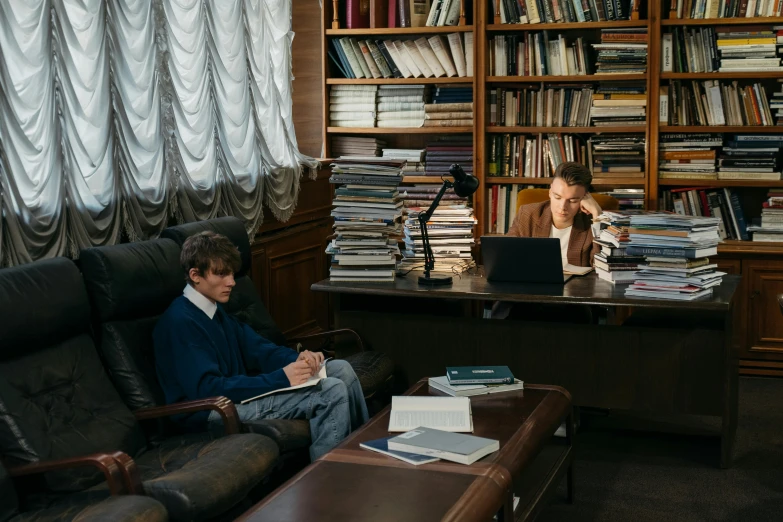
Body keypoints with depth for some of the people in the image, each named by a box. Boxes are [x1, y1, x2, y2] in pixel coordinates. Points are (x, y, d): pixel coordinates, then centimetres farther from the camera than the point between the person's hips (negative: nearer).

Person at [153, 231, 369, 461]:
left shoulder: (215, 310, 12)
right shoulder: (180, 321, -18)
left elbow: (258, 349, 12)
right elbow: (206, 389, -26)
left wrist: (298, 359, -11)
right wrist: (280, 378, -28)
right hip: (211, 413, -10)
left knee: (341, 369, 3)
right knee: (333, 392, -20)